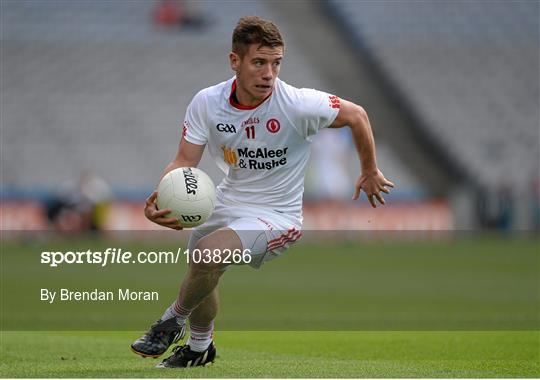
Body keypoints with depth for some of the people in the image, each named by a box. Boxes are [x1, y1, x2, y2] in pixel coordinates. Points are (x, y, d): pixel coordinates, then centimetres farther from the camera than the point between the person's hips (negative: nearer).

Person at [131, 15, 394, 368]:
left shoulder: (297, 104, -24)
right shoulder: (207, 102, -14)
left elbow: (357, 116, -9)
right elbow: (184, 161, -12)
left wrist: (370, 173, 4)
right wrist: (161, 199, -33)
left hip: (277, 216, -5)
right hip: (227, 203, 5)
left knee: (209, 251, -29)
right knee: (201, 275, 22)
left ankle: (174, 320, -1)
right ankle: (200, 347, 54)